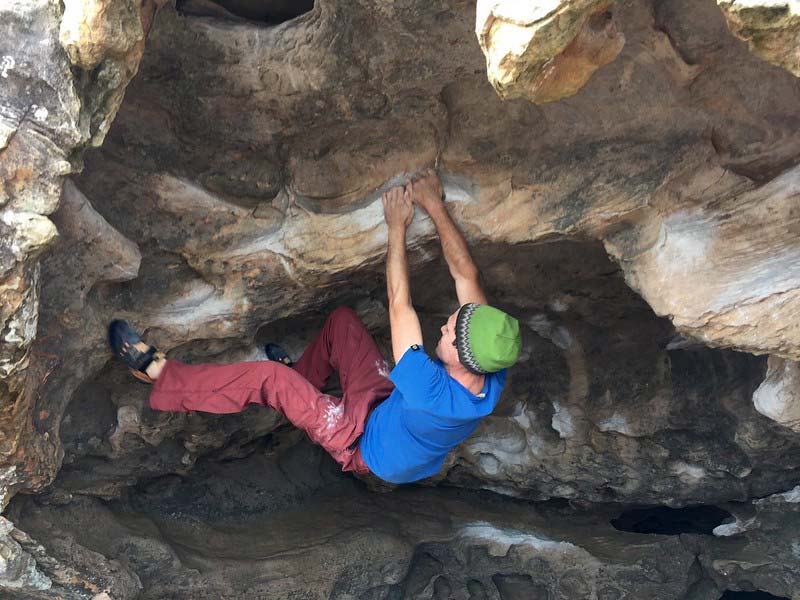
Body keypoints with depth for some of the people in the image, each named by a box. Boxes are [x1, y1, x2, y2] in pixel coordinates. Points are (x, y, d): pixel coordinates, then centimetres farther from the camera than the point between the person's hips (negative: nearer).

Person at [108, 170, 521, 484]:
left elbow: (399, 305, -36)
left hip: (366, 448, -7)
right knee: (342, 318, 9)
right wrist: (435, 205, -18)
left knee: (268, 377, -15)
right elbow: (466, 275, -19)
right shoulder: (493, 375, -24)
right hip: (392, 407, 7)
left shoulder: (431, 391, -44)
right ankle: (301, 382, 35)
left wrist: (397, 227, -26)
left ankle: (158, 373, -1)